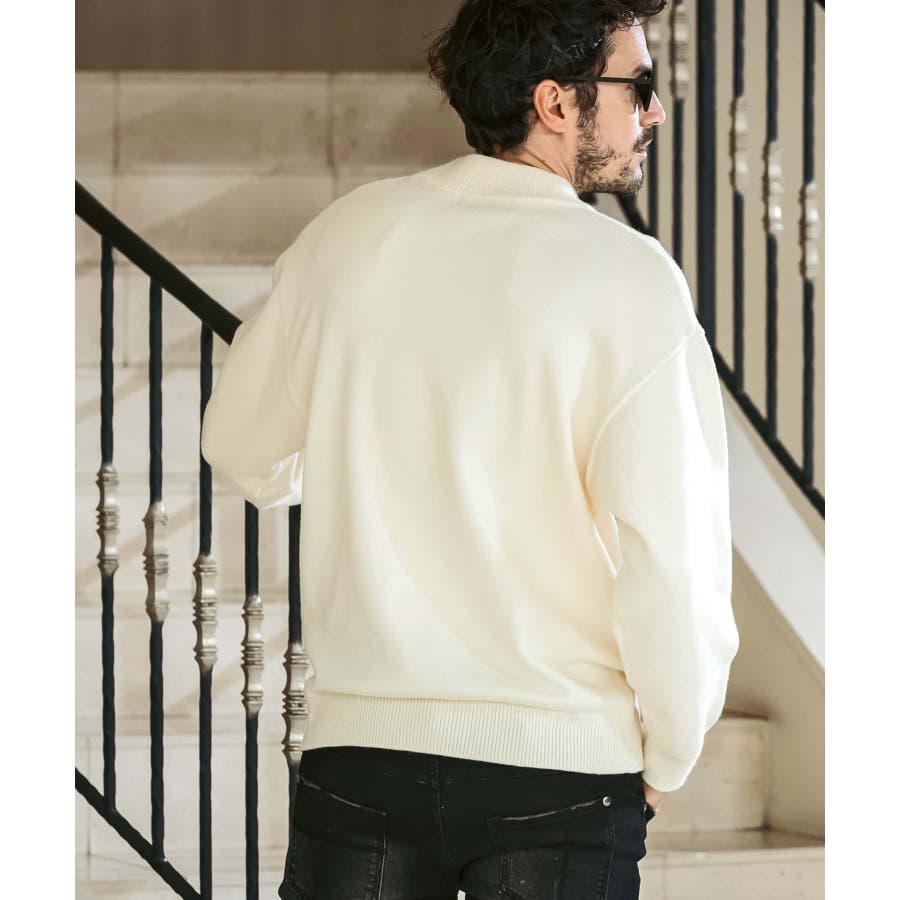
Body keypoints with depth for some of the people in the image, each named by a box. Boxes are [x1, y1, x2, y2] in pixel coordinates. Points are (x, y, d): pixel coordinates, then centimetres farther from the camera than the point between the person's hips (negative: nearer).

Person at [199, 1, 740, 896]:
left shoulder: (349, 234, 3)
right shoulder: (629, 278, -10)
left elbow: (243, 450, 15)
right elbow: (674, 552, -15)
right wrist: (667, 760, 0)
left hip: (358, 747, 4)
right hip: (560, 758, -3)